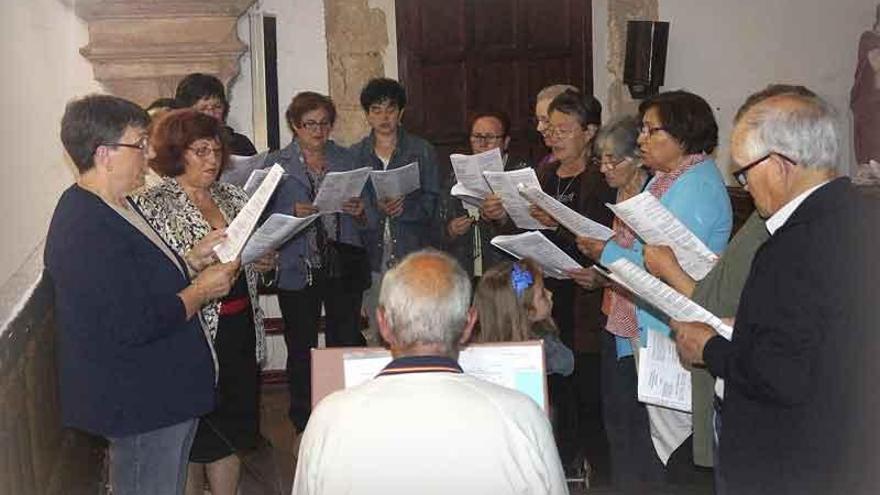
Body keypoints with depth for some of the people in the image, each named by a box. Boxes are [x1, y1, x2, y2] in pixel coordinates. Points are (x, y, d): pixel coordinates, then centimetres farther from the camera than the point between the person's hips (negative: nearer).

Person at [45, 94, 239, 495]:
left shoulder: (112, 207, 8)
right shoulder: (88, 231, -27)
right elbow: (134, 325, -28)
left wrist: (189, 259, 5)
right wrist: (202, 289, -16)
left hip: (159, 393, 11)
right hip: (138, 403, -10)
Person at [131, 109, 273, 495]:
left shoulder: (233, 198, 11)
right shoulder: (151, 205, -7)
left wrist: (264, 262, 0)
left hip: (242, 329, 6)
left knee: (232, 431, 12)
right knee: (196, 436, 6)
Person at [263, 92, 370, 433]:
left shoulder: (346, 159, 13)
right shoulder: (277, 164, 5)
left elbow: (365, 220, 15)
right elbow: (266, 219, 0)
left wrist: (360, 212, -7)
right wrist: (293, 213, -17)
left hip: (344, 267, 2)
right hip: (298, 269, -1)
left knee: (348, 342, -1)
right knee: (301, 349, 5)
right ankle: (303, 426, 17)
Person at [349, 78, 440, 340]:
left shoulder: (423, 151, 8)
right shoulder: (354, 155, 11)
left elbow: (431, 202, 1)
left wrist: (403, 208, -18)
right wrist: (376, 209, -15)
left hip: (413, 252, -1)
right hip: (373, 255, 1)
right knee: (378, 335, 2)